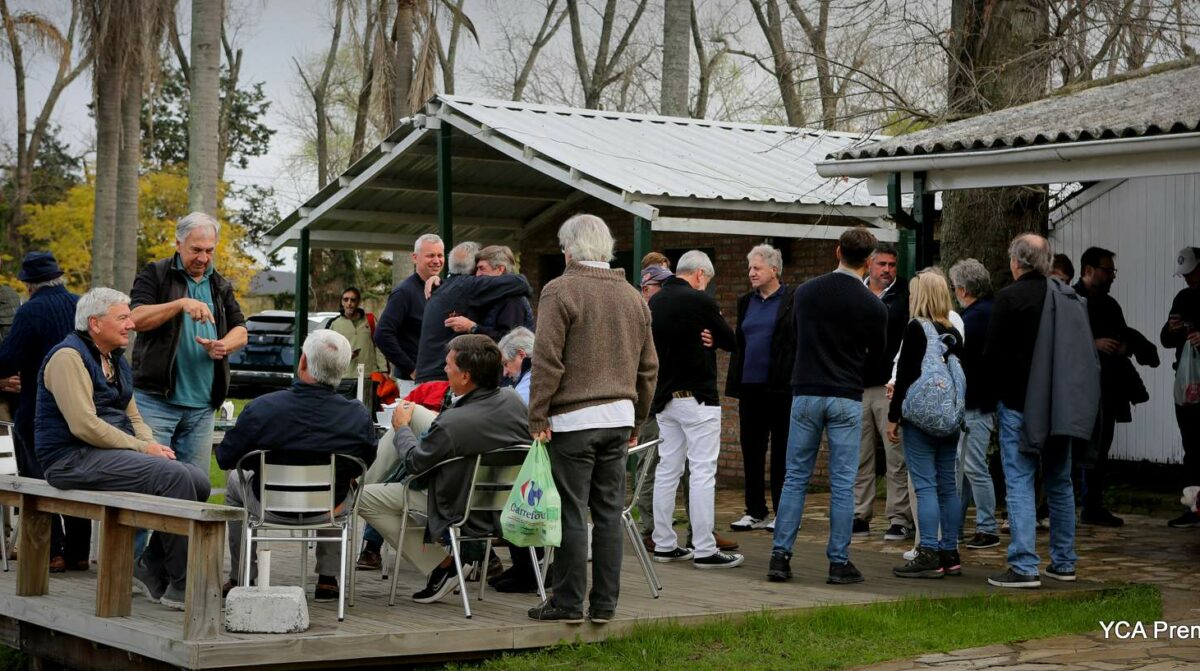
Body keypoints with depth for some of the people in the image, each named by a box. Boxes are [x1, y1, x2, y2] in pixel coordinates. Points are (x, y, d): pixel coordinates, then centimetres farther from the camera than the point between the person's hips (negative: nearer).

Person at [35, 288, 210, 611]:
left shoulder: (116, 360, 20)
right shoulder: (68, 357, -11)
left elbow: (133, 418, 23)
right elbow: (85, 425, -20)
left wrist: (154, 447, 0)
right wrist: (143, 449, -17)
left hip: (115, 453, 9)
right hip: (75, 459, -9)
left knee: (198, 480, -8)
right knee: (174, 476, -27)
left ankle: (152, 569, 2)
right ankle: (182, 588, -23)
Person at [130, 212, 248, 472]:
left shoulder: (221, 286, 18)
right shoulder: (155, 275, 2)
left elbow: (241, 331, 16)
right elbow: (137, 319, -12)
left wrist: (224, 345, -7)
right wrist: (181, 303, -22)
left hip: (202, 407, 5)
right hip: (156, 399, -5)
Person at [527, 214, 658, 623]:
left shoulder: (560, 291, -6)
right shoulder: (632, 297, 14)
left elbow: (547, 362, -11)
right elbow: (648, 367, 18)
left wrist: (538, 417, -7)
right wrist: (637, 420, 24)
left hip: (574, 419, -6)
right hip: (619, 417, 6)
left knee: (571, 513, -2)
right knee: (609, 513, 8)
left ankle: (568, 602, 0)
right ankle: (604, 603, 11)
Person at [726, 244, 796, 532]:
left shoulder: (793, 300, -4)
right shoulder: (746, 301, 14)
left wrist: (795, 381, -14)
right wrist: (735, 382, 11)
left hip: (781, 386, -6)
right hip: (751, 386, 6)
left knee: (782, 451, 2)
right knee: (751, 451, 8)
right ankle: (755, 512, 14)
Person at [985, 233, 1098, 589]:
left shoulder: (1010, 297, -12)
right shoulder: (1070, 297, 9)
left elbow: (991, 355, -11)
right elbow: (1088, 356, 13)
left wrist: (1003, 386, 7)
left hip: (1019, 404, -6)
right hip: (1063, 405, 6)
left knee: (1019, 483, -5)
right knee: (1059, 483, 15)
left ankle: (1024, 566, -11)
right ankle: (1063, 562, 20)